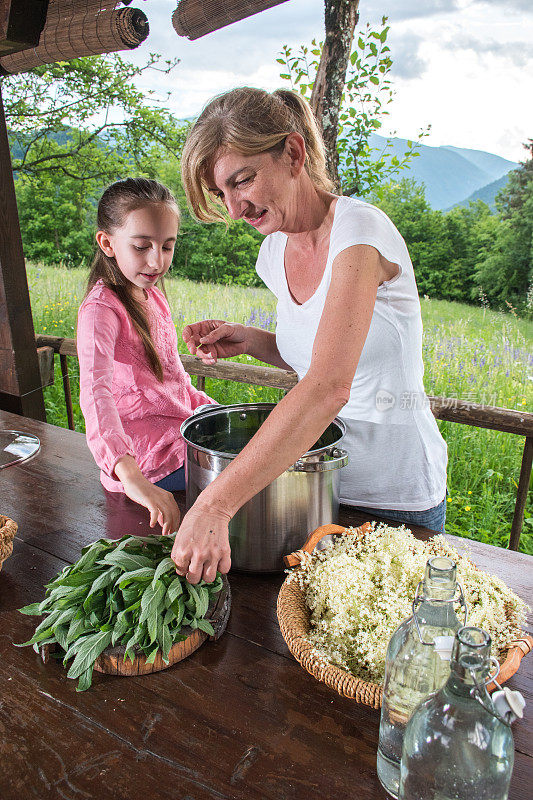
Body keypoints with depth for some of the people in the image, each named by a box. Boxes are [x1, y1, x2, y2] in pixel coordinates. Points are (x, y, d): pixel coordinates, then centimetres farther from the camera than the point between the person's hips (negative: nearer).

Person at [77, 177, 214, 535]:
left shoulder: (153, 297, 9)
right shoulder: (101, 310, -19)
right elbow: (95, 393, -36)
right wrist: (131, 476, -50)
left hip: (180, 440, 9)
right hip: (150, 466, -9)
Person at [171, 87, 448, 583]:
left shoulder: (359, 231, -23)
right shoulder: (274, 250, 1)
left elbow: (329, 387, -37)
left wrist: (214, 506, -42)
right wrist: (248, 341, -6)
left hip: (395, 494, -6)